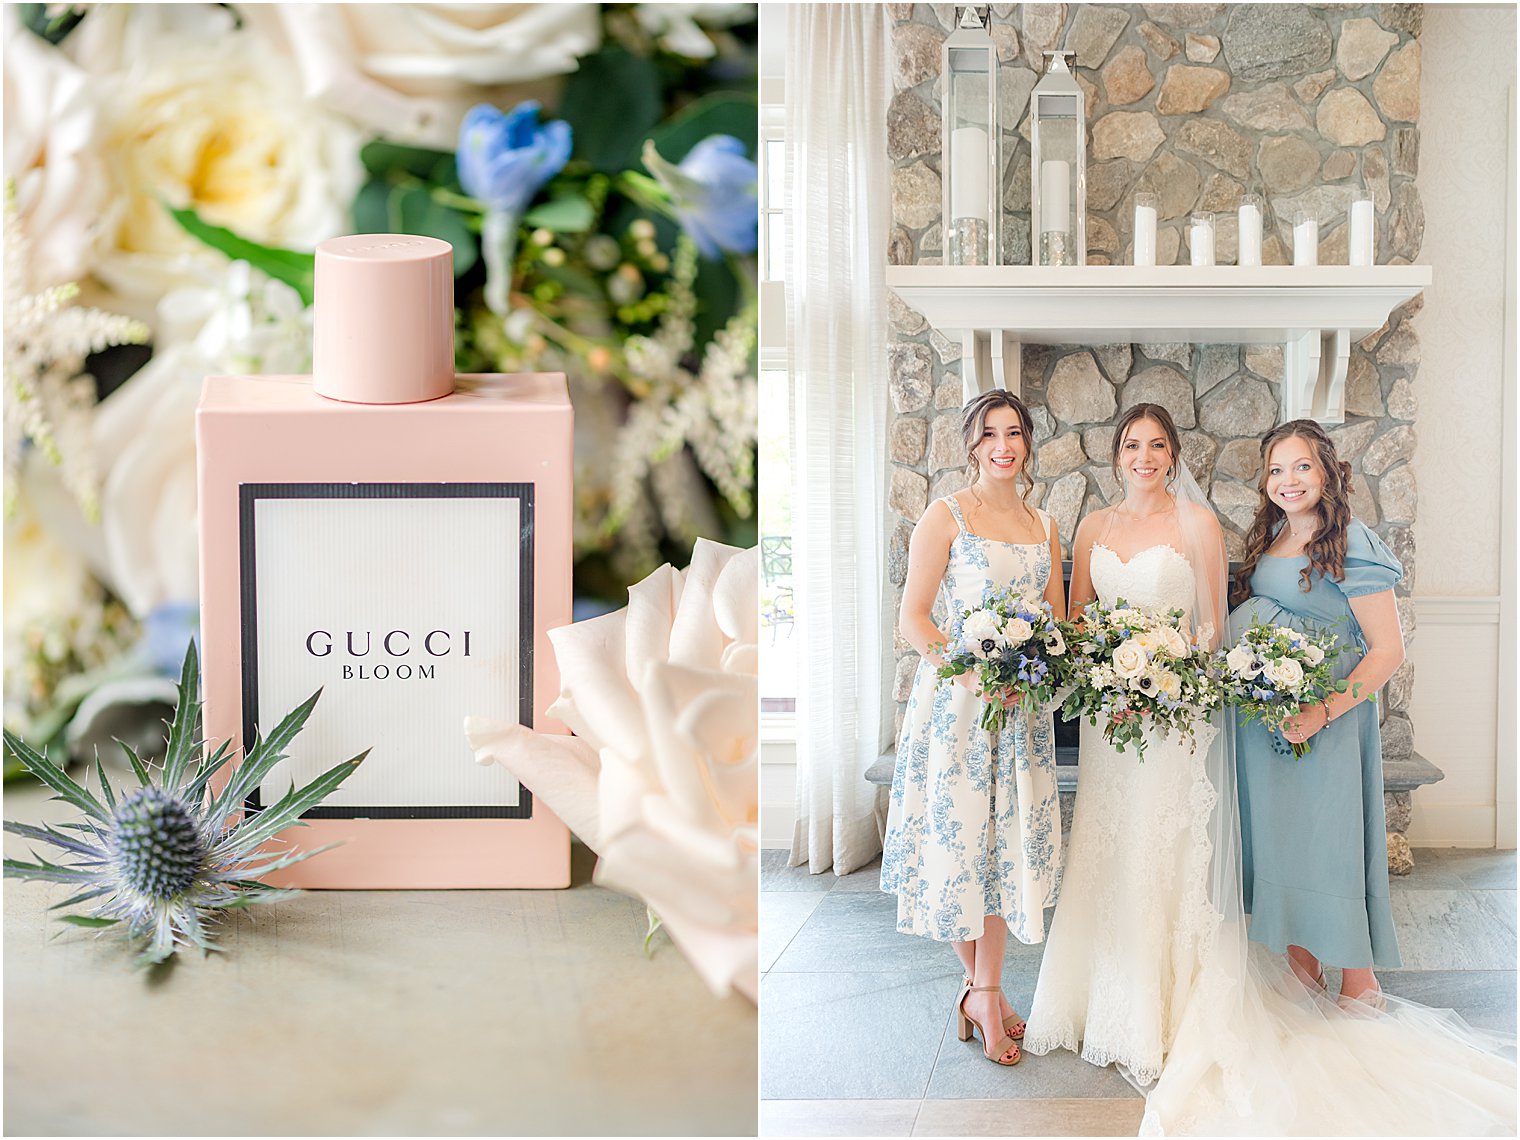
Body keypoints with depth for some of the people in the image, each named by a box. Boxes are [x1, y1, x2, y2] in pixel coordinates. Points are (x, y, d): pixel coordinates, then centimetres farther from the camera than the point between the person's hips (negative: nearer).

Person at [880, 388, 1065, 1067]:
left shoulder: (1043, 526, 13)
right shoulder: (946, 516, -2)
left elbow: (1058, 620, 16)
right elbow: (912, 617, -6)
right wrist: (967, 668, -21)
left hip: (1023, 704, 5)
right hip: (956, 701, -5)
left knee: (1009, 841, 4)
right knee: (959, 834, -1)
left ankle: (983, 993, 12)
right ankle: (985, 989, 14)